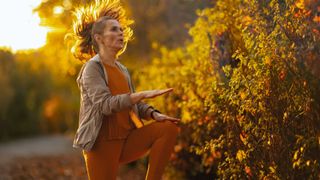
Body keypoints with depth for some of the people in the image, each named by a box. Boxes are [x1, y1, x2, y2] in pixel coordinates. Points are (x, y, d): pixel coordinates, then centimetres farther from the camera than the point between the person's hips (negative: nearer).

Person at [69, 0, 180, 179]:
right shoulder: (92, 68, -8)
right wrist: (143, 94, -29)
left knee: (169, 128, -12)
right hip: (103, 143, -6)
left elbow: (134, 104, 14)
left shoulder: (122, 70, 15)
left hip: (127, 139, 6)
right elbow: (105, 104, -22)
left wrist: (154, 114, -7)